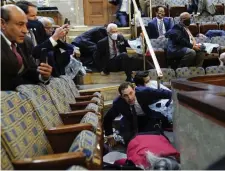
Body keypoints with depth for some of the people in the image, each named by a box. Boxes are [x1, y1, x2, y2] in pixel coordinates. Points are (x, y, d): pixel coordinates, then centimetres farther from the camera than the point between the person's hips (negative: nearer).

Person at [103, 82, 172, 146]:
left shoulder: (144, 92, -31)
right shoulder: (118, 103, -26)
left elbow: (162, 92, -21)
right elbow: (108, 118, -12)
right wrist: (109, 136, -7)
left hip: (148, 117, 0)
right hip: (130, 119, 1)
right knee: (128, 139, -19)